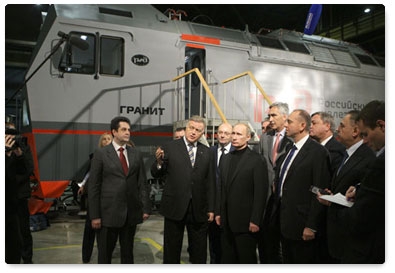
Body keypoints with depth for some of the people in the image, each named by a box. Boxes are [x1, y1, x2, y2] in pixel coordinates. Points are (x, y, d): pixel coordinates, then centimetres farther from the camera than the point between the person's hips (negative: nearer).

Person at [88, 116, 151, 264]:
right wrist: (94, 215, -8)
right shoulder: (101, 153, -3)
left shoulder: (136, 154, 7)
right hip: (108, 213, -3)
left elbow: (143, 183, 7)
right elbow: (93, 186, -4)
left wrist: (146, 208, 2)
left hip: (131, 212, 3)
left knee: (128, 252, 16)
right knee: (105, 253, 11)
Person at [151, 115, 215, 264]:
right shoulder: (170, 147, -2)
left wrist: (211, 208, 5)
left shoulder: (206, 152, 5)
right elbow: (156, 174, 0)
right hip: (175, 207, -2)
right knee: (171, 251, 13)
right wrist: (159, 162, -21)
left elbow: (210, 182, 6)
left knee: (199, 253, 13)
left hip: (198, 210, 2)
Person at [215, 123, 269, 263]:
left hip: (245, 221, -5)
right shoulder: (225, 158, 11)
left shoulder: (257, 160, -9)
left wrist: (255, 220, -14)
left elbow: (261, 192, -12)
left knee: (247, 259, 7)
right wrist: (218, 212, 10)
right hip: (227, 221, 6)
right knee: (227, 257, 13)